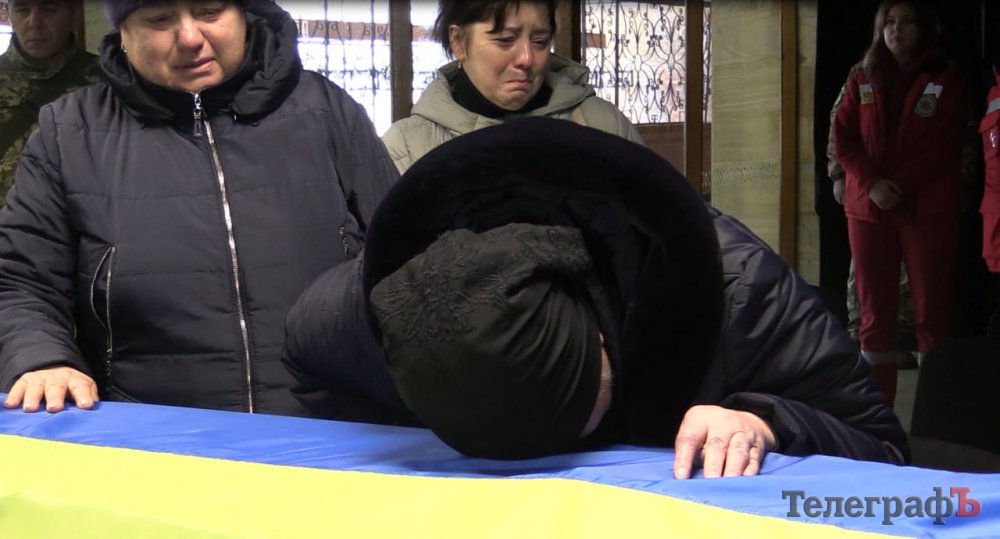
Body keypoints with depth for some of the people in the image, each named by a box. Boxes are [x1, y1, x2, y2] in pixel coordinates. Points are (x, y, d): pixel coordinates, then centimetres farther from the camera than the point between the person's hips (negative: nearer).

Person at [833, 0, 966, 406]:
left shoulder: (945, 77, 4)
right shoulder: (862, 78, 12)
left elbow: (945, 144, -5)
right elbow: (843, 138, 5)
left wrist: (900, 185, -15)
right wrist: (871, 184, -12)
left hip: (928, 208, -3)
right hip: (868, 207, 3)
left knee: (932, 310, -3)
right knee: (874, 310, 4)